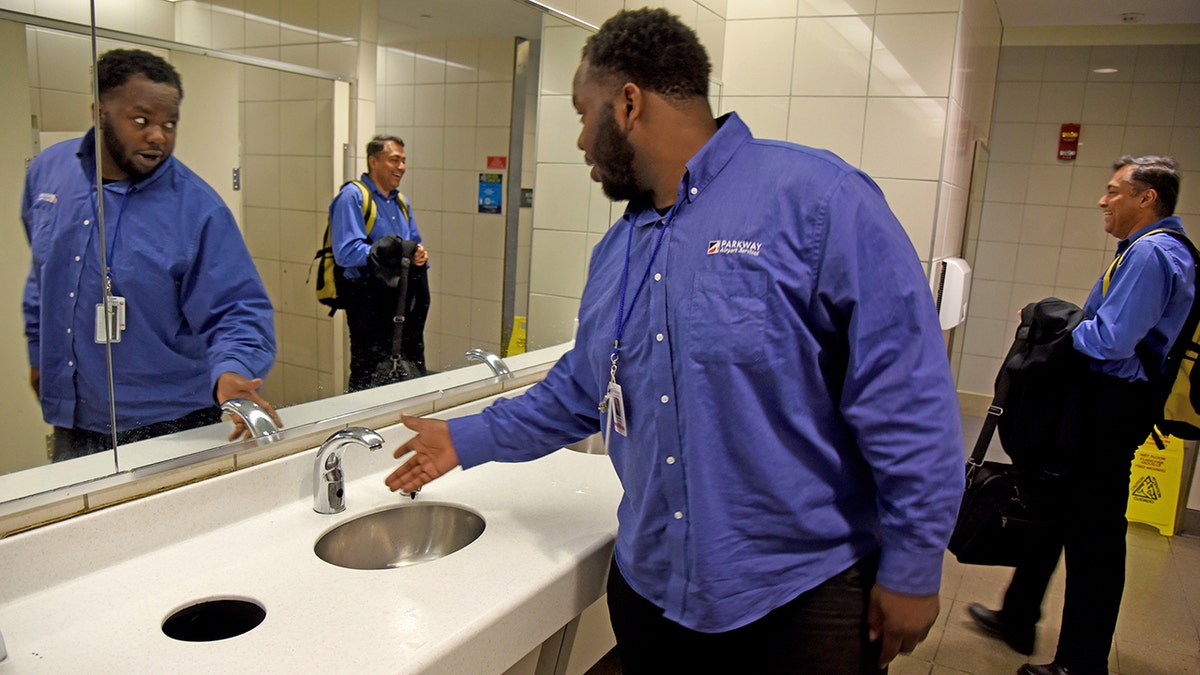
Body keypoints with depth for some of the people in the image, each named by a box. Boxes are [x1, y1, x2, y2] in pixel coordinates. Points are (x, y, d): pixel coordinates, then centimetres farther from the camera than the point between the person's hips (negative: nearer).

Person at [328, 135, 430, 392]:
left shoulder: (401, 201, 20)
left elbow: (416, 244, 22)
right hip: (370, 299, -7)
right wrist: (381, 252, -27)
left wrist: (420, 255, -1)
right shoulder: (352, 197, -6)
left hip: (404, 297, 8)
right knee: (368, 379, -2)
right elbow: (346, 252, -17)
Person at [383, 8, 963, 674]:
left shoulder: (816, 197, -16)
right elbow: (581, 391, 16)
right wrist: (466, 440, 16)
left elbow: (908, 397, -16)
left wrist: (913, 567, -13)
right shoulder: (615, 250, 6)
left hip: (800, 594, -5)